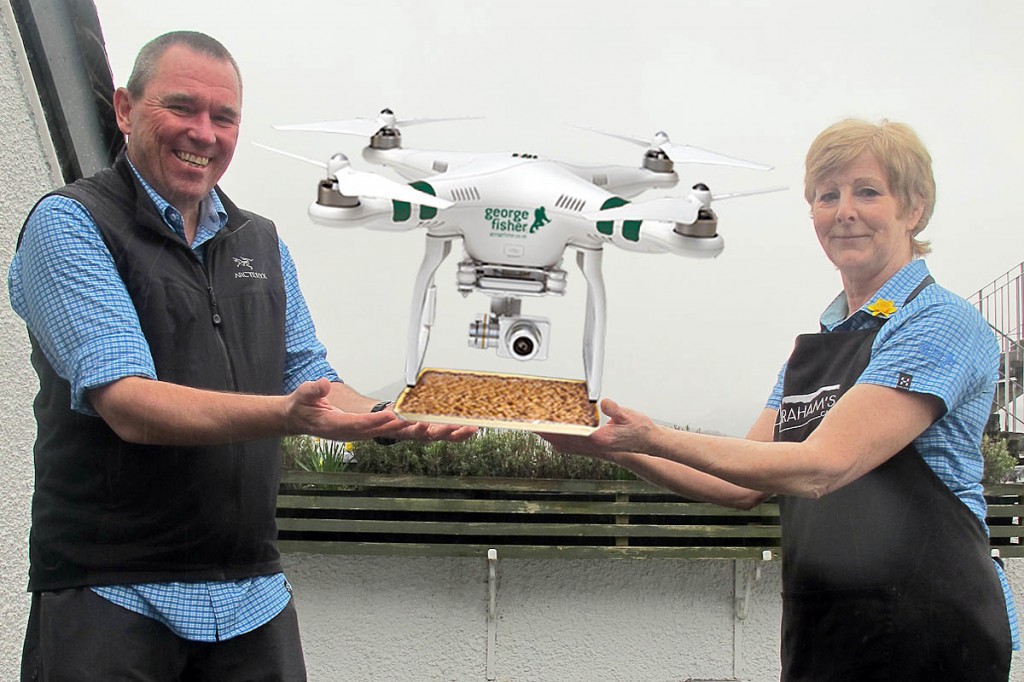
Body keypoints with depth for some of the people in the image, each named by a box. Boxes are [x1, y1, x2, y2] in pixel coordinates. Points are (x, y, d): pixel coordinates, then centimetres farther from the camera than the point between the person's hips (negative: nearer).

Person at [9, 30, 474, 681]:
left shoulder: (263, 242, 14)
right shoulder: (69, 224, -7)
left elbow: (310, 377, 16)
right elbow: (128, 403, -19)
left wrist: (385, 418, -6)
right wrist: (287, 415, -33)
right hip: (113, 596, -5)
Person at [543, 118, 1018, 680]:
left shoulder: (941, 325, -11)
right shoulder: (816, 343, 13)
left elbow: (820, 466, -21)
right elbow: (743, 486, 10)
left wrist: (655, 438, -24)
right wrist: (617, 448, -2)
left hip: (925, 634, -6)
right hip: (817, 631, 7)